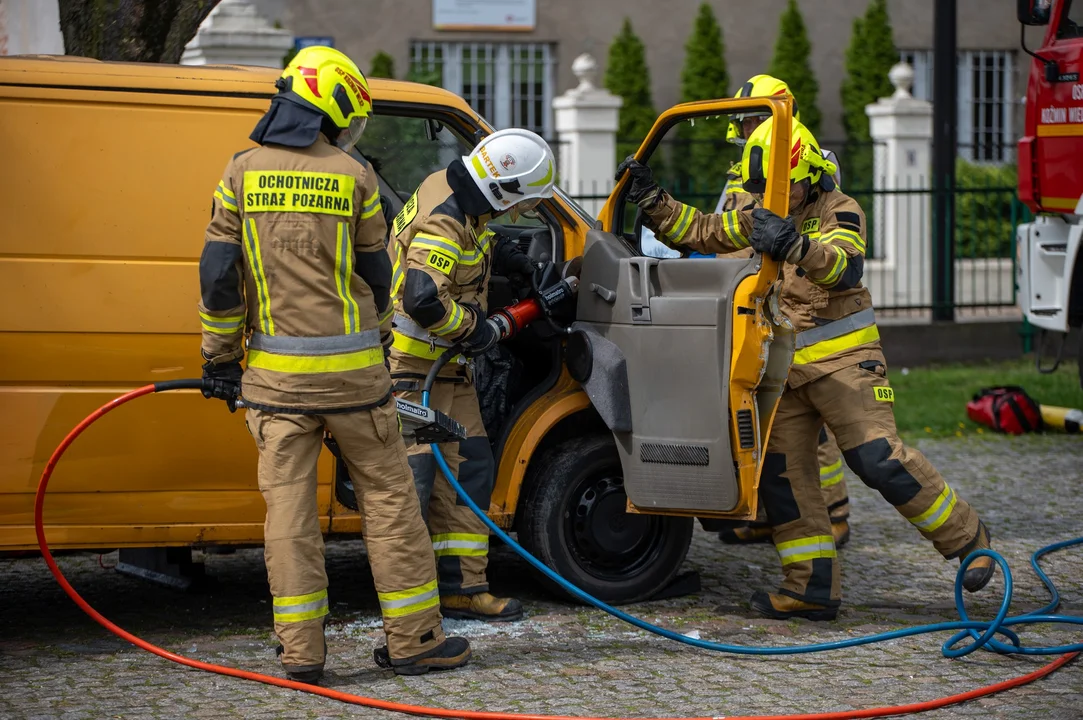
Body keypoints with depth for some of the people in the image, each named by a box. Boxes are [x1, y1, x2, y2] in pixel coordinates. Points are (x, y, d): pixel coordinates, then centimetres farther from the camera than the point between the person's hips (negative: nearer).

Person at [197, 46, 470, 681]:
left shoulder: (243, 174, 2)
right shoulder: (353, 179, -3)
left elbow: (218, 276, 0)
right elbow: (376, 278, 5)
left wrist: (221, 359, 9)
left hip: (274, 370, 2)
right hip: (350, 368, -2)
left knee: (289, 503, 4)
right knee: (388, 496, 7)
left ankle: (301, 650, 3)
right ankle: (415, 639, 11)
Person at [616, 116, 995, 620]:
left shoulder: (838, 213, -9)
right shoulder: (759, 219, 14)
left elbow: (844, 267, -29)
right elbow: (702, 233, 20)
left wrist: (796, 246, -48)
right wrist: (652, 200, 8)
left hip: (841, 357, -7)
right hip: (782, 366, 7)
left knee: (879, 458, -15)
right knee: (780, 471, 0)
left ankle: (968, 539, 1)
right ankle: (812, 588, 5)